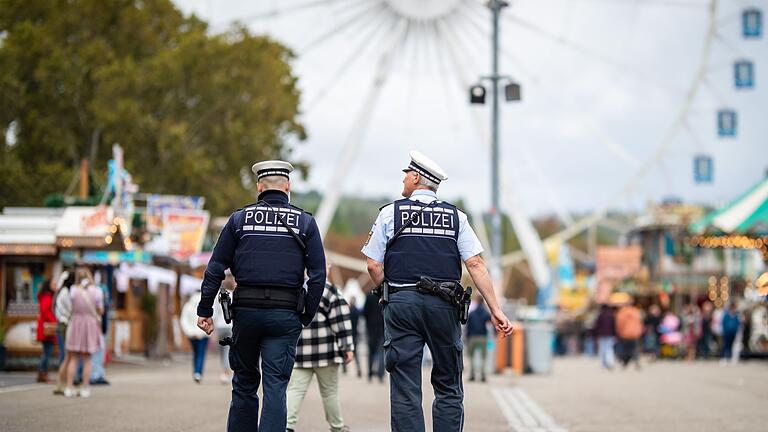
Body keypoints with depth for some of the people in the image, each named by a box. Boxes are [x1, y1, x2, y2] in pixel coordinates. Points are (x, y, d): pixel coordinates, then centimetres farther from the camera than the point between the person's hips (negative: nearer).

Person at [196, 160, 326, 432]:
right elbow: (318, 275, -1)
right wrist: (307, 316, 6)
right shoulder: (305, 222, 5)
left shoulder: (239, 219, 6)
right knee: (275, 387, -2)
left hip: (246, 309, 1)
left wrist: (204, 310, 6)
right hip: (285, 314, -1)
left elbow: (215, 269, 3)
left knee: (245, 383, 14)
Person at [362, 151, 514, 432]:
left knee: (405, 391, -1)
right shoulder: (455, 216, 8)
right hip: (444, 304, 1)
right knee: (448, 389, 9)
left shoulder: (391, 213, 4)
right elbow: (476, 264, 0)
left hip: (401, 304, -1)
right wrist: (495, 309, -1)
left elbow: (374, 266, -1)